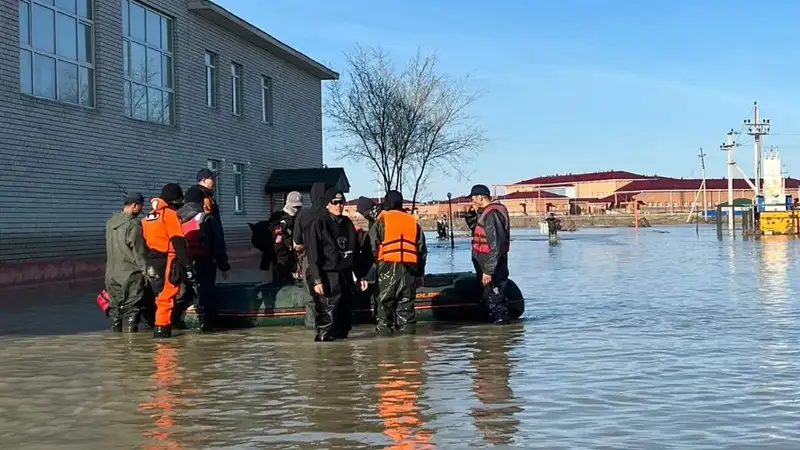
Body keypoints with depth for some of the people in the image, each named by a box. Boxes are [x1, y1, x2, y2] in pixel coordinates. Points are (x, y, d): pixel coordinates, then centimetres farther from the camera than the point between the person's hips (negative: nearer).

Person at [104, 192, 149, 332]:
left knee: (115, 310, 12)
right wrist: (146, 271, -5)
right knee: (131, 311, -3)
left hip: (112, 275, 7)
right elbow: (139, 252, -13)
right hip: (131, 275, -7)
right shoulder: (133, 225, -14)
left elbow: (111, 249, 14)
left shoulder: (110, 222, 9)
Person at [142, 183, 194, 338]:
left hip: (152, 263, 8)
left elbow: (145, 243, 18)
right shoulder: (170, 214, -8)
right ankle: (161, 328, -5)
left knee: (161, 295, 17)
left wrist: (147, 265, 23)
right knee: (167, 296, -4)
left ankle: (162, 326, 20)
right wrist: (187, 266, -17)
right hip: (167, 262, -8)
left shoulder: (148, 217, 17)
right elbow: (179, 243, -16)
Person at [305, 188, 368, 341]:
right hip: (328, 277, -6)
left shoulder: (348, 224, 14)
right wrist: (317, 280, -17)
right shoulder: (318, 224, -4)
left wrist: (359, 276, 15)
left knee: (344, 316, 9)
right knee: (328, 316, -12)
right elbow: (313, 255, -9)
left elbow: (355, 253, 18)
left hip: (346, 276, 6)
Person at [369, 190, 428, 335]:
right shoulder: (412, 221, 15)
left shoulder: (382, 220, 2)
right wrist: (420, 273, 21)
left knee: (385, 298, 4)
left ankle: (384, 326, 2)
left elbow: (373, 245, -5)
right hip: (409, 266, 3)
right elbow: (422, 249, 16)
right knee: (406, 299, 9)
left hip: (388, 265, -3)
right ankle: (407, 325, 7)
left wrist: (375, 260, 10)